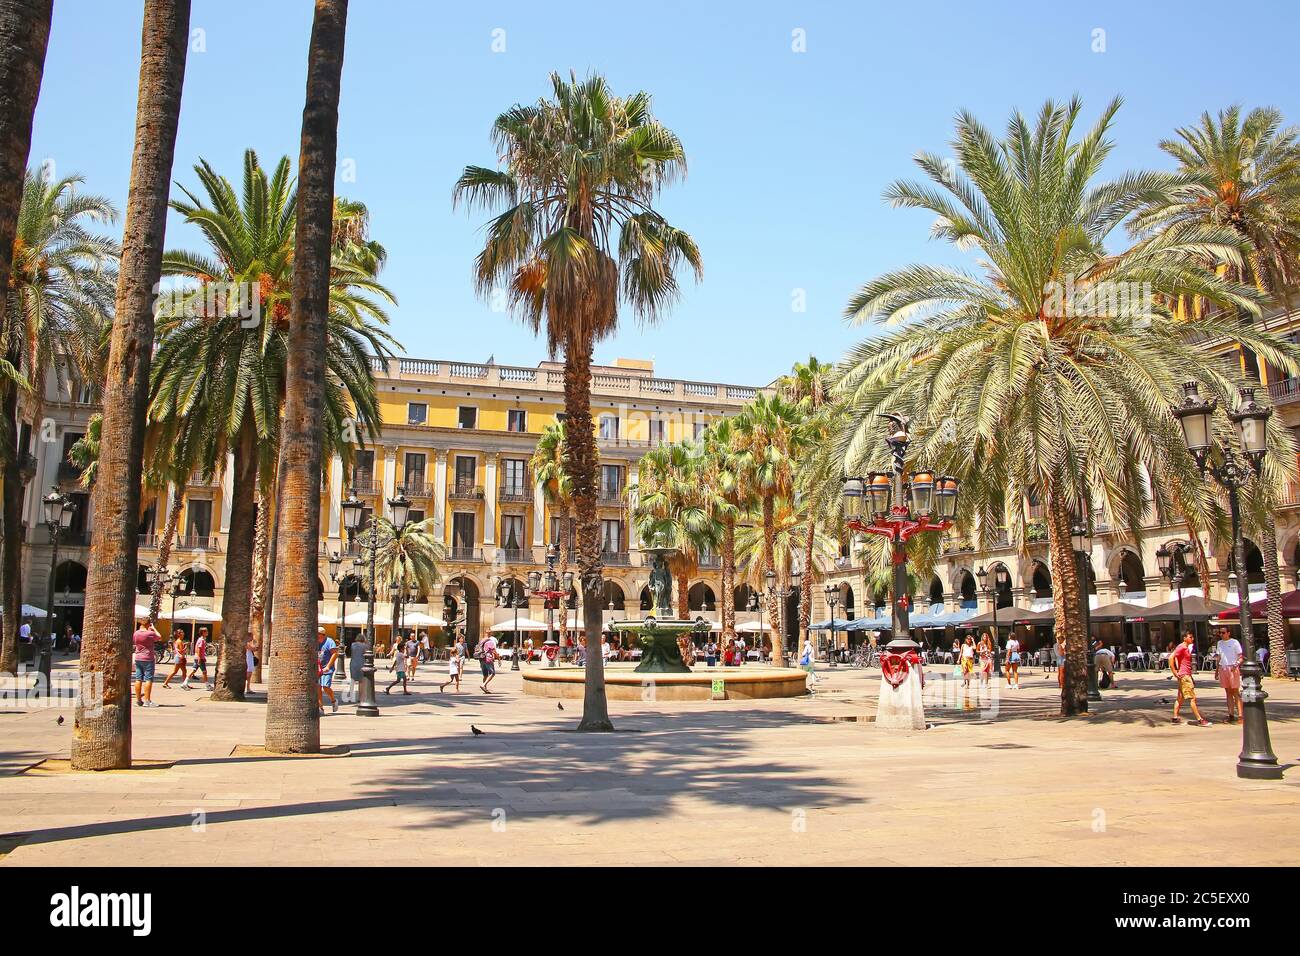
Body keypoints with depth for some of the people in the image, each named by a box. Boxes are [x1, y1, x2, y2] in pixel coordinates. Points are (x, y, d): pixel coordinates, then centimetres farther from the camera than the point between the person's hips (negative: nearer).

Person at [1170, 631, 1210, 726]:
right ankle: (1199, 720, -9)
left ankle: (1175, 718, 15)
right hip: (1184, 675, -10)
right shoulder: (1181, 647, -14)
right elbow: (1171, 658, -23)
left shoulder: (1186, 648, 16)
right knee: (1192, 698, -9)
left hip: (1187, 675, 10)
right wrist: (1175, 672, -21)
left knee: (1180, 697, 12)